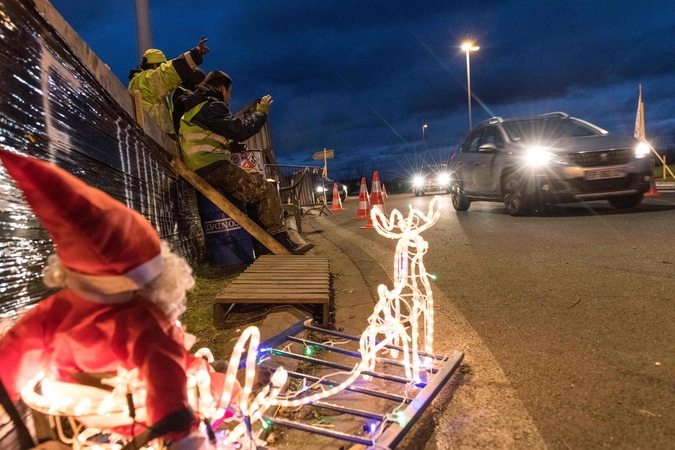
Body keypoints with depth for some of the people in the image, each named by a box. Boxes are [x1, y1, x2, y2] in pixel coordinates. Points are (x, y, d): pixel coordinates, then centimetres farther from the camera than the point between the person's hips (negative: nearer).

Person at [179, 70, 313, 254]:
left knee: (257, 182, 17)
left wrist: (230, 146, 14)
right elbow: (240, 130, -19)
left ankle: (267, 238, 14)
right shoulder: (211, 106, -10)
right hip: (213, 168, -11)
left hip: (206, 169, 11)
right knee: (265, 189, -12)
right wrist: (261, 111, -4)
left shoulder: (196, 107, 24)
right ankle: (281, 241, -11)